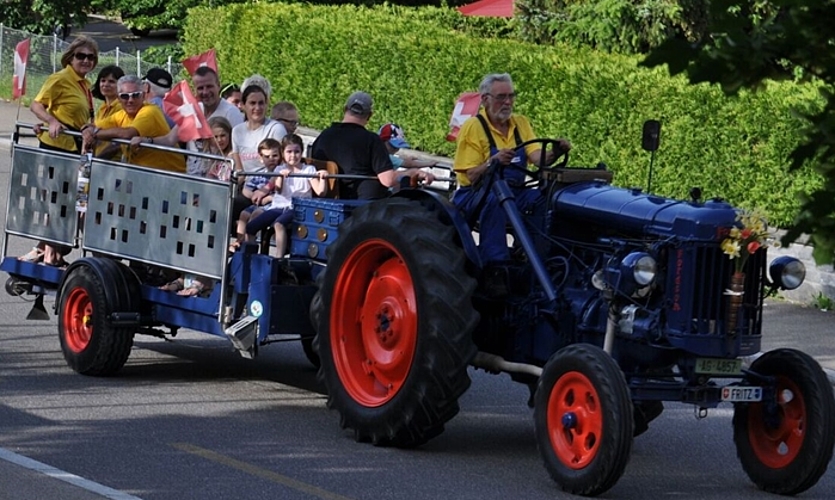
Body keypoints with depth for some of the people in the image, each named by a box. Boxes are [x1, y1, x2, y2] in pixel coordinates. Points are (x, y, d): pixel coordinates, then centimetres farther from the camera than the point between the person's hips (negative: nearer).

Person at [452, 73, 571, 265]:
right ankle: (495, 262, -40)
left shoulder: (520, 123, 10)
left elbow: (537, 156, -4)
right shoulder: (473, 127, -7)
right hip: (476, 194, -5)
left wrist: (555, 152, -27)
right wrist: (493, 161, -33)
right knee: (496, 199, -39)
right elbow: (472, 176, -13)